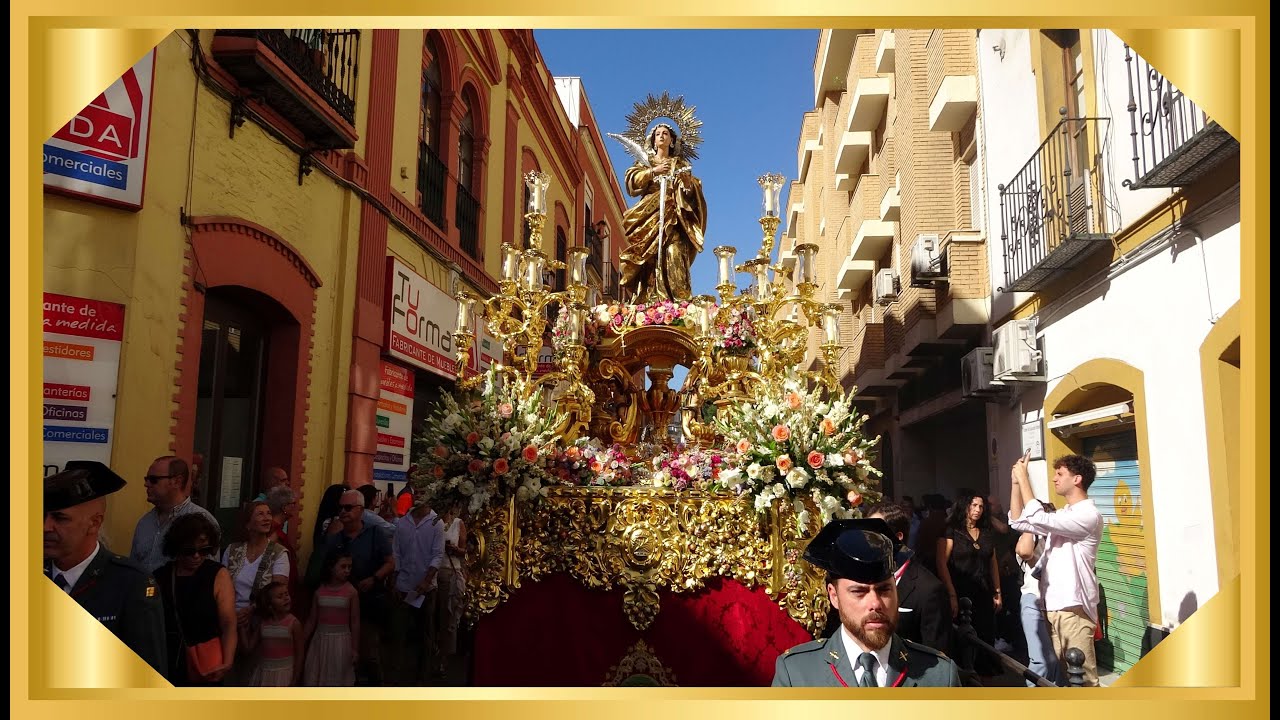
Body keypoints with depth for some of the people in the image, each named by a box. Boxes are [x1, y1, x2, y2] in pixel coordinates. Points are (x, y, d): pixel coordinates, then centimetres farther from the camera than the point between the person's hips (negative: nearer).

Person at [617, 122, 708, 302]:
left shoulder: (680, 163, 21)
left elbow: (691, 191, 10)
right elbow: (632, 180, 4)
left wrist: (688, 182, -11)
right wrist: (653, 171, -7)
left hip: (673, 214, 0)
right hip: (650, 212, 1)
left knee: (674, 253, -19)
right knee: (650, 257, -14)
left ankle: (679, 297, -26)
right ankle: (650, 298, -21)